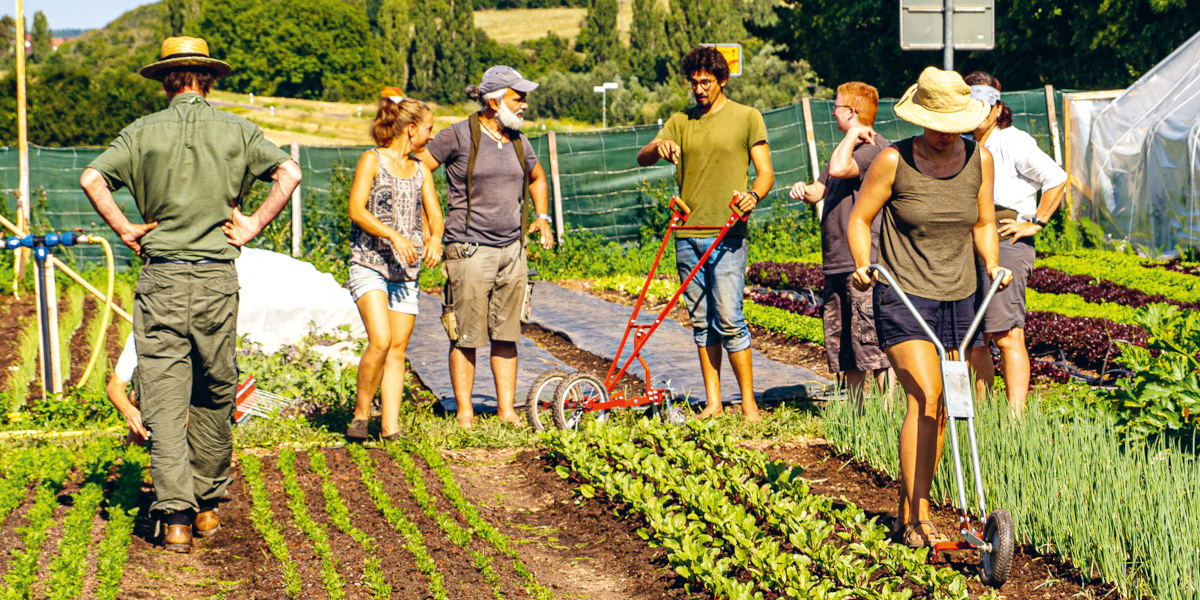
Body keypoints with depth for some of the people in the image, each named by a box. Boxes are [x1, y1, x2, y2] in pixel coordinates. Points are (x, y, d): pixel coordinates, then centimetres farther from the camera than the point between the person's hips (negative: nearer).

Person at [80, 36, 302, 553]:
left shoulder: (144, 132, 2)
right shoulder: (236, 131, 4)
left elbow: (92, 178, -9)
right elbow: (289, 172, -6)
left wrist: (126, 230, -1)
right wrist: (252, 226, 0)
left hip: (161, 277, -1)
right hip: (217, 277, 1)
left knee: (164, 401, -1)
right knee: (214, 396, 15)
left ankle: (176, 516, -10)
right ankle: (207, 505, 24)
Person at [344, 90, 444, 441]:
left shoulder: (421, 171, 15)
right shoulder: (373, 160, -2)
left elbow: (434, 214, 13)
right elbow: (356, 210, -11)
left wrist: (435, 239, -10)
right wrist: (393, 235, -23)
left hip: (406, 269, 6)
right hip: (369, 264, -6)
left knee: (398, 348, 1)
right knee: (380, 342, -18)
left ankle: (391, 427, 3)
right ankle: (360, 414, -2)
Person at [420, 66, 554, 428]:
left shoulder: (518, 141, 13)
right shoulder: (459, 136, -6)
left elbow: (537, 177, 33)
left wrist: (542, 216, 19)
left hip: (512, 250, 6)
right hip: (470, 249, -6)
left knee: (507, 336, 8)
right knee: (465, 337, -2)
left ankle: (506, 410, 15)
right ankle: (465, 414, 5)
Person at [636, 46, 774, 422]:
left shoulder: (747, 118, 4)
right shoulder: (680, 122, 15)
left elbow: (765, 173, 2)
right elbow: (642, 158, 8)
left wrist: (753, 196, -20)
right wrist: (659, 147, -15)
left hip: (727, 235, -4)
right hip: (687, 235, 4)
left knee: (728, 318, -11)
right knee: (701, 321, 6)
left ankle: (748, 403, -4)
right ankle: (713, 402, 11)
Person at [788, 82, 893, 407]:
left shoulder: (875, 147, -10)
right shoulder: (849, 147, 21)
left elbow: (839, 169, -27)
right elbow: (820, 190, 20)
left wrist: (854, 134, -13)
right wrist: (805, 190, -2)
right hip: (836, 264, 10)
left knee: (873, 342, -11)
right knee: (841, 343, 13)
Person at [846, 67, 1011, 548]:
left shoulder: (979, 158, 2)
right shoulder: (894, 161, -10)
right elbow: (859, 219, -1)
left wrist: (993, 266, -1)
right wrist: (863, 265, -15)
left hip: (958, 298, 5)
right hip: (903, 296, -5)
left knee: (942, 410, 8)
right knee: (926, 397, -18)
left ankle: (908, 511, 23)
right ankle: (917, 516, -14)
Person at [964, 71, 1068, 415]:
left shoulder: (1013, 143, -5)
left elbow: (1057, 179, -6)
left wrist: (1036, 223, -7)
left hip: (1006, 245, -8)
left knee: (1007, 334, -13)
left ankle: (1015, 416, -14)